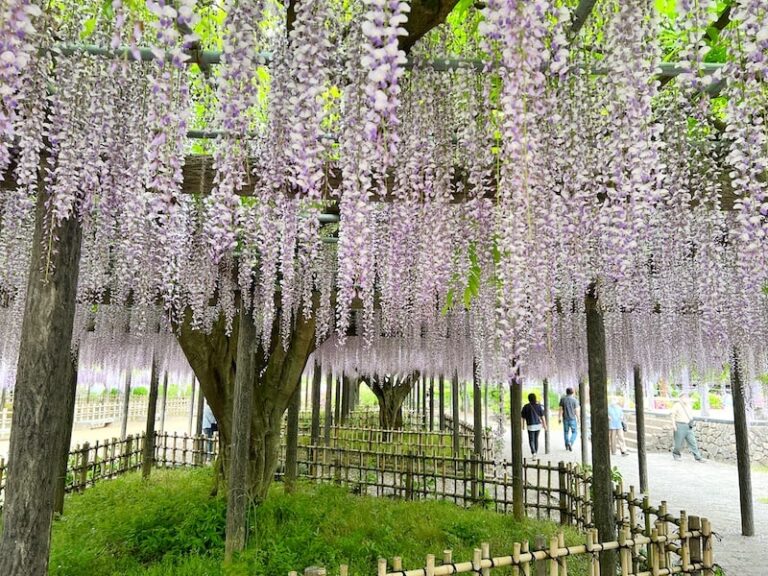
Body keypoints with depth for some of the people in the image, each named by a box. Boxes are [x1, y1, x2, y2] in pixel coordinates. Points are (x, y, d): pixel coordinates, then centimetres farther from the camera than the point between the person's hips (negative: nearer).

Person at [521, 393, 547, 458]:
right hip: (538, 425, 3)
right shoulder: (539, 406, -3)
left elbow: (523, 417, -2)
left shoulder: (526, 407, -7)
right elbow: (542, 417, -1)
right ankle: (535, 454, 23)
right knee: (536, 439, 16)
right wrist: (545, 425, 9)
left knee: (531, 440, 0)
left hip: (531, 426, -3)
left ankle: (533, 453, -20)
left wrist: (523, 426, 10)